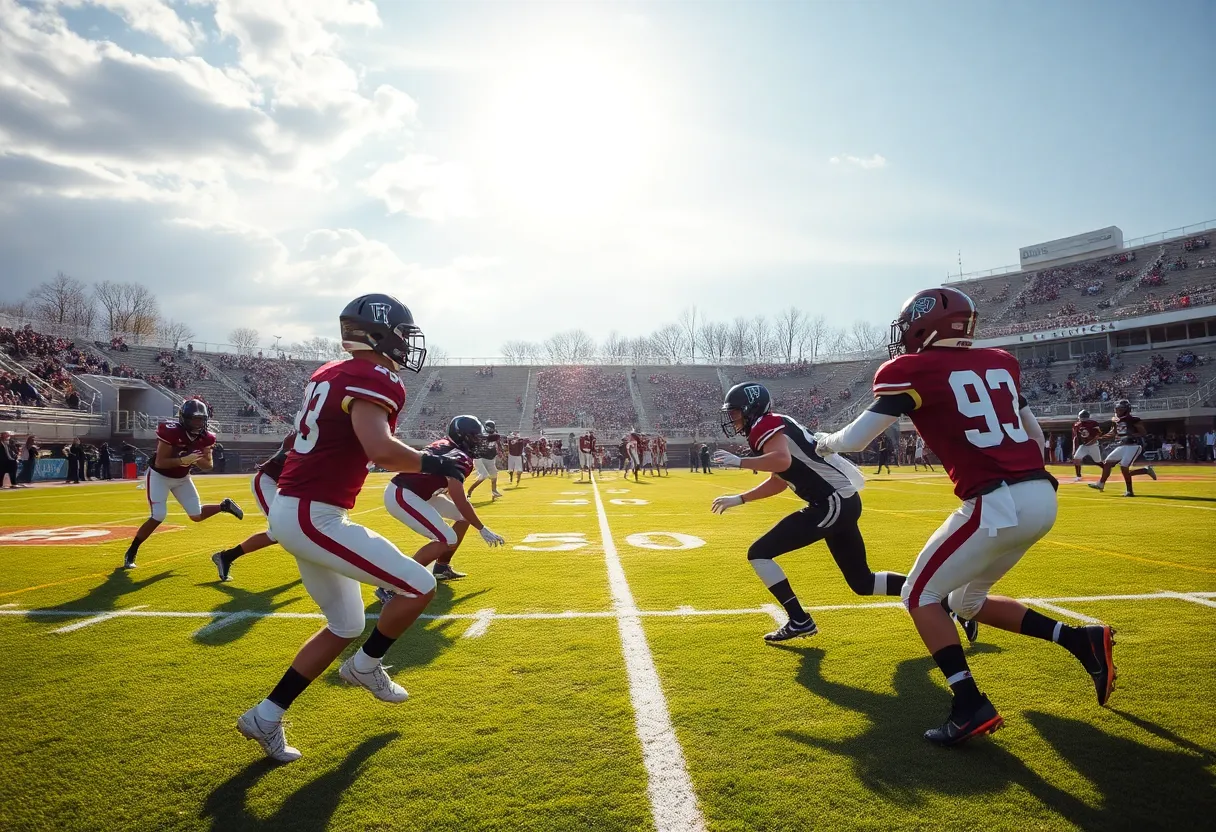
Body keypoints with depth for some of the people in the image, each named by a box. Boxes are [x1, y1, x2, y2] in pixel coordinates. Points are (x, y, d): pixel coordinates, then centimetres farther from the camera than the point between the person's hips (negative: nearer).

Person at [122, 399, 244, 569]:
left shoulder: (205, 437, -13)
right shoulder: (171, 432, -30)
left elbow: (208, 466, -7)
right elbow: (159, 463, -29)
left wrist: (197, 459, -27)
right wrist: (183, 460, -41)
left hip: (182, 478, 5)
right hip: (159, 476, -5)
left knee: (196, 516, 1)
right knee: (158, 517, -14)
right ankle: (130, 553, 4)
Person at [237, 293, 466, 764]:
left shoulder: (328, 374, 12)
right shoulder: (373, 380, -17)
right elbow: (381, 451, -33)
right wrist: (431, 463, -16)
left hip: (293, 510, 10)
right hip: (314, 517, -10)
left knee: (346, 626, 19)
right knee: (420, 587, -2)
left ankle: (266, 717, 27)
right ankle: (365, 665, 20)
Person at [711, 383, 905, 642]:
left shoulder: (765, 426, -10)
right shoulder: (772, 428, 19)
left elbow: (783, 461, -31)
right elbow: (779, 483, 27)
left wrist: (739, 462, -20)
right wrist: (738, 499, 26)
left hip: (833, 502, -10)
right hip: (844, 501, 10)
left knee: (759, 553, -6)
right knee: (861, 582, 19)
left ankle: (799, 620, 0)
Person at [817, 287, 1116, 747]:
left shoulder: (910, 371, -4)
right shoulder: (1000, 362, 17)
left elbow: (854, 440, -1)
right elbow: (1035, 435, 23)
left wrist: (825, 441, 20)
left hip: (998, 504, -8)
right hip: (1042, 496, 8)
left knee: (920, 596, 8)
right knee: (966, 599, 25)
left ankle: (971, 707, 1)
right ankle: (1082, 640, 21)